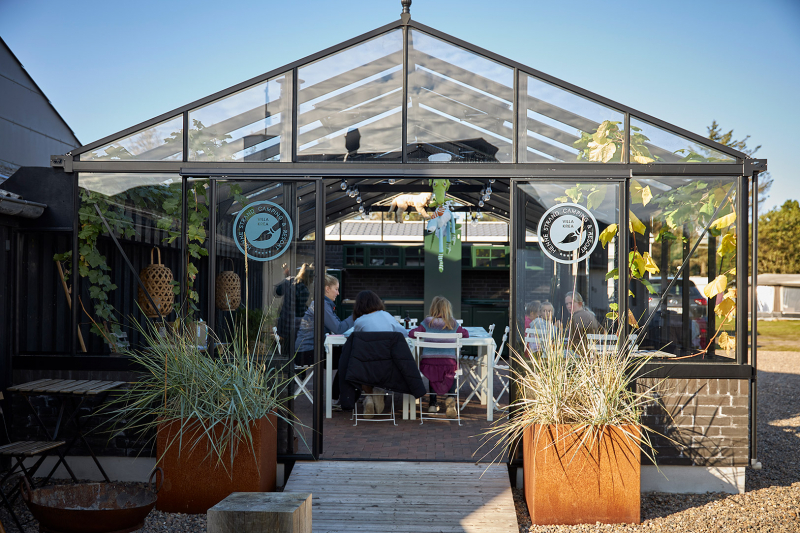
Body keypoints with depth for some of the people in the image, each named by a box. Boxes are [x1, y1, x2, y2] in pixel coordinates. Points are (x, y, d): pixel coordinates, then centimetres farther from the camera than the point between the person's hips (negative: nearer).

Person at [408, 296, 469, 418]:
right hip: (448, 361, 0)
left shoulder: (427, 322, 1)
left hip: (428, 362, 0)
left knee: (432, 374, 35)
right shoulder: (453, 324, 5)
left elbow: (412, 333, 1)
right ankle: (450, 398, 5)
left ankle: (433, 403, 29)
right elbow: (465, 334, 17)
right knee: (452, 374, 32)